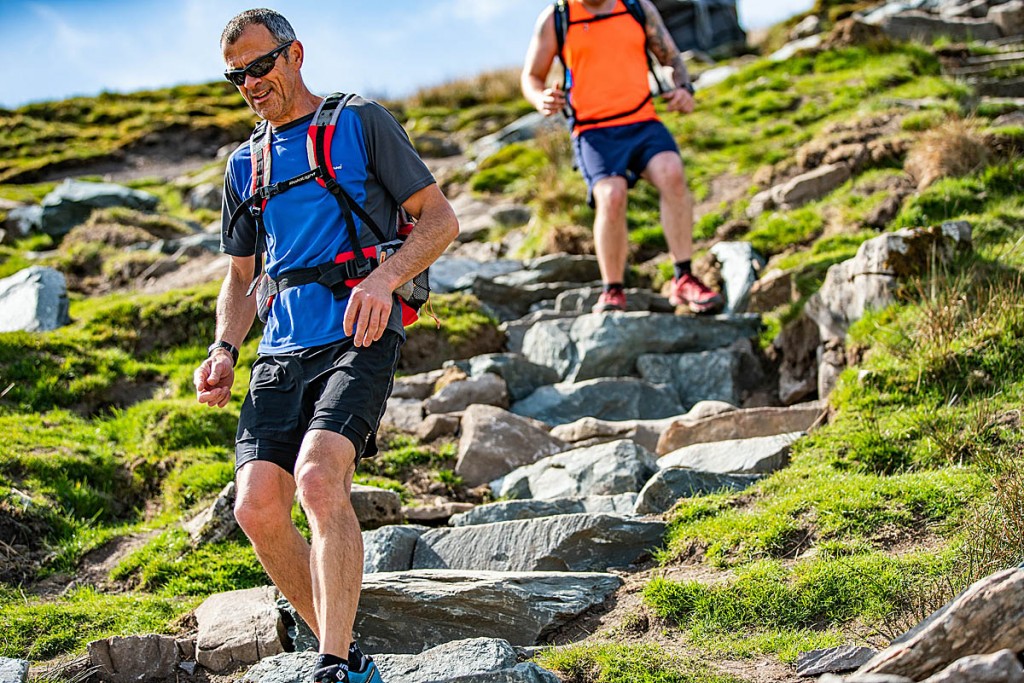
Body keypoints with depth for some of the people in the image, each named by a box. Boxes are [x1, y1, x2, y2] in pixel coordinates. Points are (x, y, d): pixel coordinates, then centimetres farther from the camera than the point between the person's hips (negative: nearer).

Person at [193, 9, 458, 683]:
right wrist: (225, 350, 8)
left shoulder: (361, 122, 6)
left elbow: (440, 218, 3)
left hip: (358, 337, -5)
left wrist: (384, 277, -15)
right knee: (257, 506, -12)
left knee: (318, 477, -29)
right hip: (282, 350, 5)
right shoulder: (246, 165, 22)